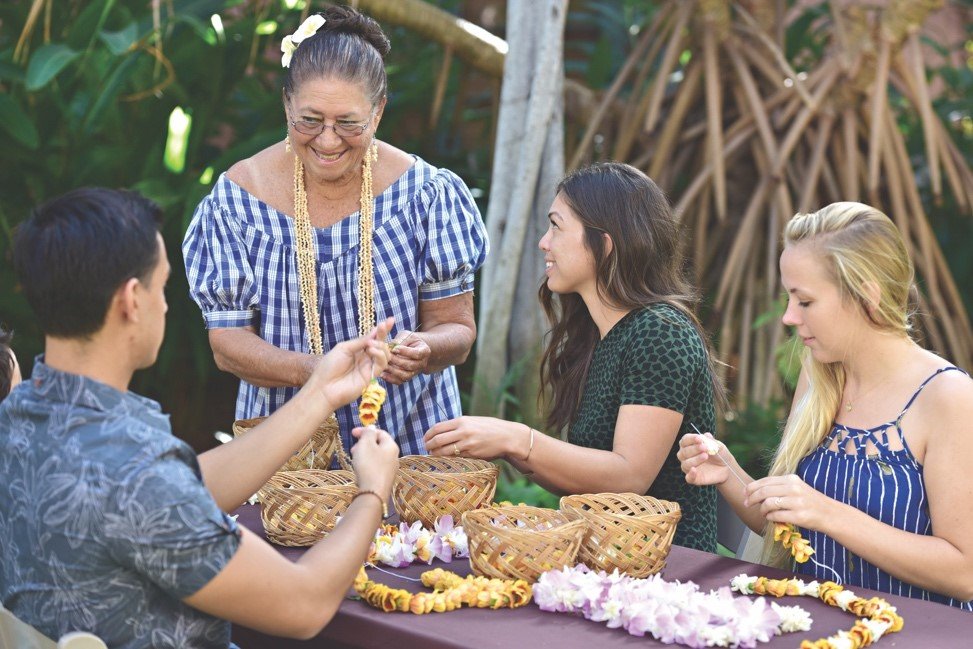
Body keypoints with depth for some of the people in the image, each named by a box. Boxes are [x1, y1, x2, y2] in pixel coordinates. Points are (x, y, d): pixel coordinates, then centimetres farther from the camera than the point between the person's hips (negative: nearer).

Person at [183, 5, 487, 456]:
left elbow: (456, 327, 0)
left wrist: (424, 350, -23)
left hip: (409, 435, 0)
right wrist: (307, 370, -22)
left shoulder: (424, 193, -4)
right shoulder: (238, 196, -4)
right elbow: (226, 340, -3)